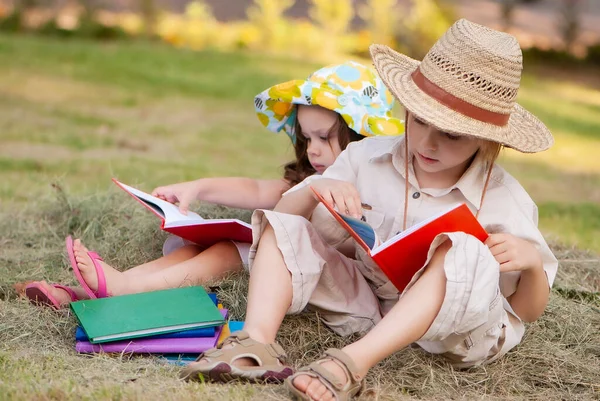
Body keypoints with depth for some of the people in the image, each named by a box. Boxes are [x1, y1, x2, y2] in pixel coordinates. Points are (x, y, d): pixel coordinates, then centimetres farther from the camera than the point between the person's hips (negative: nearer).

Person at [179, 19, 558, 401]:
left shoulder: (504, 200, -10)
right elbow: (284, 216, 3)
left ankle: (353, 363, -46)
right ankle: (257, 343, -34)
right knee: (282, 230, -9)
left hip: (454, 323, -4)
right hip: (368, 302, 4)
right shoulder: (368, 158, -3)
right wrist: (314, 190, -20)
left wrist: (532, 261, -27)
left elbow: (530, 311, -4)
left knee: (459, 253, -35)